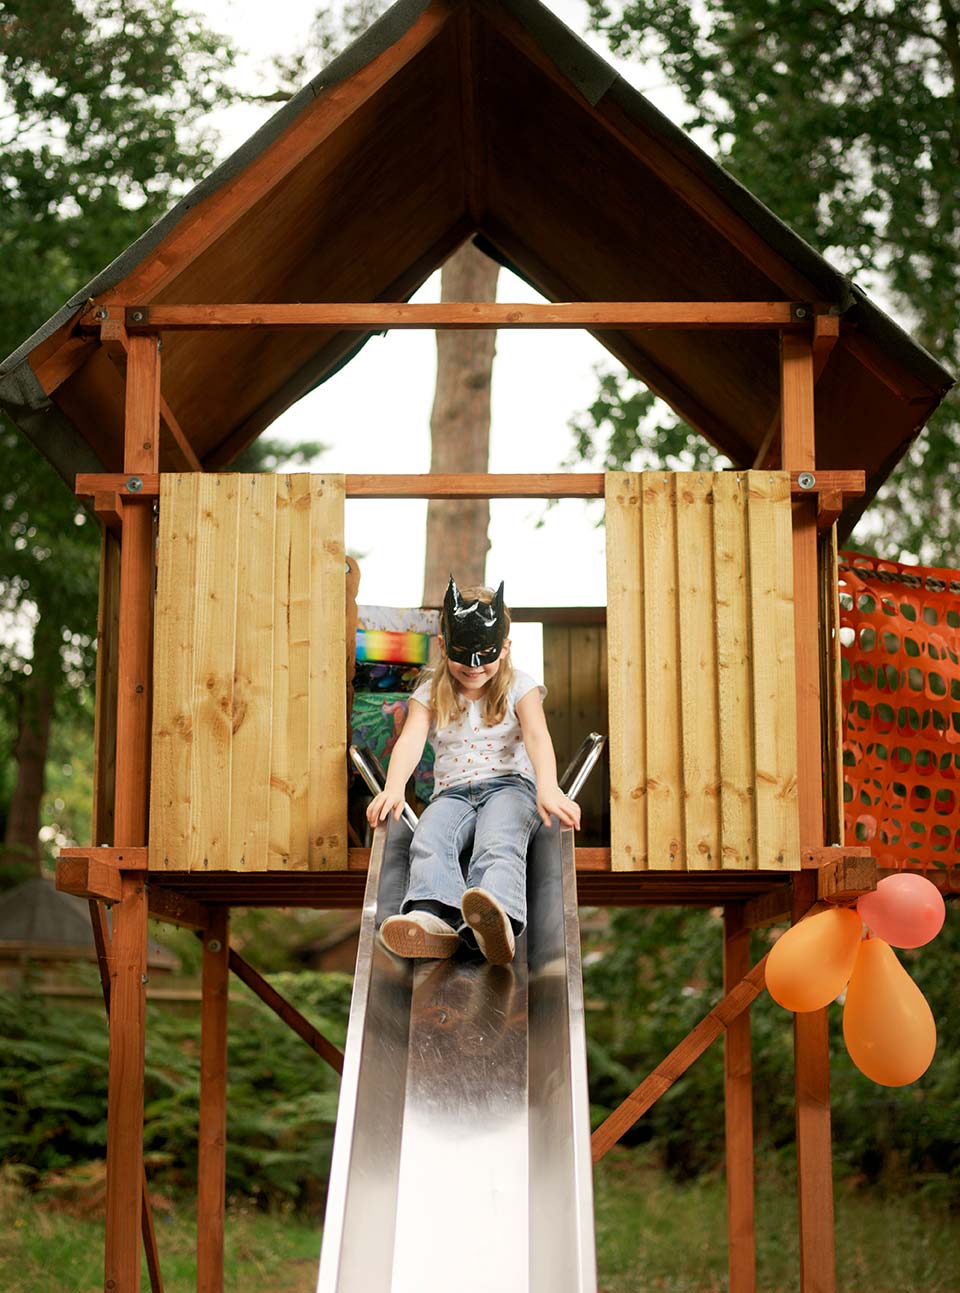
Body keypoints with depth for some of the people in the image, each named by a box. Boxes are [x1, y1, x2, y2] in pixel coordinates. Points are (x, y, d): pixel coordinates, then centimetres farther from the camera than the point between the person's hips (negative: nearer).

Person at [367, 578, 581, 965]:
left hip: (509, 784, -2)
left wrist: (548, 788, -33)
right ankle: (435, 918, -61)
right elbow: (411, 739, -7)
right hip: (454, 791, 2)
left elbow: (537, 736, -12)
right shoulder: (431, 694, 10)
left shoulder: (518, 687, 5)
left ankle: (493, 919, -67)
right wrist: (393, 788, -29)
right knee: (428, 840, -32)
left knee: (500, 844, -36)